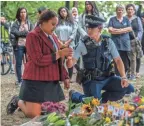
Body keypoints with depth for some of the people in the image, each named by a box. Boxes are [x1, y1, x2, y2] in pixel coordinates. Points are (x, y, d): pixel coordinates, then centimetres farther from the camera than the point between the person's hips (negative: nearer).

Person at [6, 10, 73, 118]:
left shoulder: (53, 37, 14)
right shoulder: (33, 36, -11)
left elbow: (57, 61, 20)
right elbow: (39, 60, -20)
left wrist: (65, 77, 13)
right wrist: (59, 53, -20)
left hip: (52, 82, 8)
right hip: (36, 81, -8)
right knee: (34, 114, -9)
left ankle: (27, 102, 31)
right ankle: (18, 102, 23)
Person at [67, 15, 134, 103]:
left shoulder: (108, 41, -4)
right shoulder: (83, 44, -9)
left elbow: (118, 60, -2)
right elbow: (71, 64, -9)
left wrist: (124, 77, -15)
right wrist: (69, 59, -34)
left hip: (108, 78, 3)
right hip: (91, 80, -3)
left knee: (129, 89, -13)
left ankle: (104, 99, 10)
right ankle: (74, 95, 12)